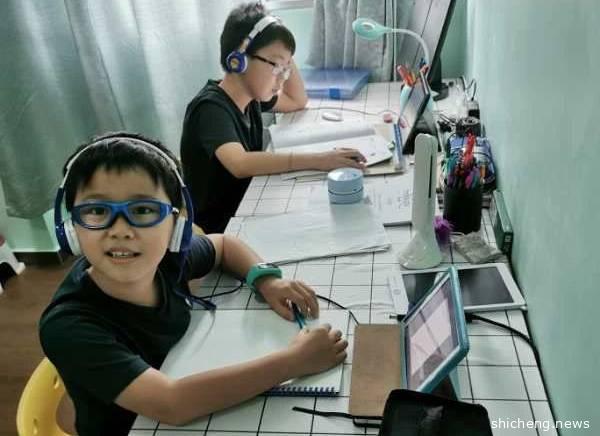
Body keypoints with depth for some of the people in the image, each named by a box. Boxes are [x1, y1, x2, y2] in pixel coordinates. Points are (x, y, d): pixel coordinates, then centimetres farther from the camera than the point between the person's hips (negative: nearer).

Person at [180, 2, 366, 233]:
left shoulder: (251, 95, 1)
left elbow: (298, 101, 18)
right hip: (215, 229, -8)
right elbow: (240, 164, -39)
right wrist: (317, 160, -43)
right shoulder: (211, 108, -23)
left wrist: (286, 58, 2)